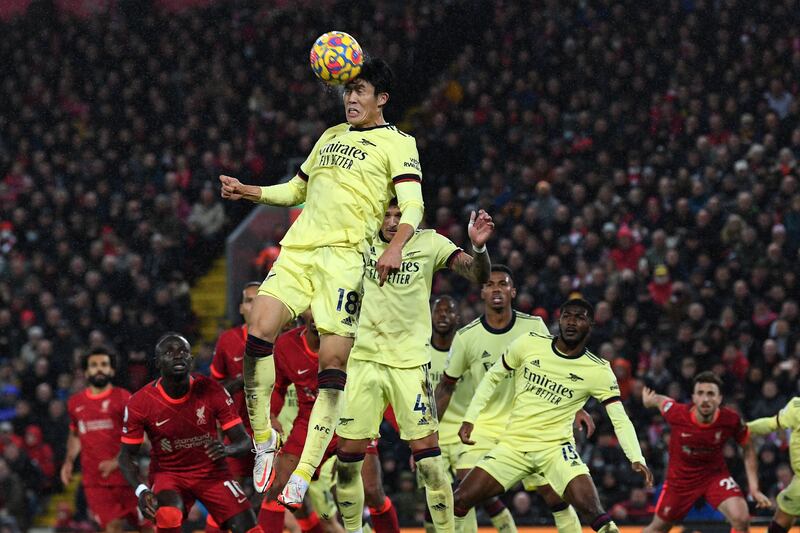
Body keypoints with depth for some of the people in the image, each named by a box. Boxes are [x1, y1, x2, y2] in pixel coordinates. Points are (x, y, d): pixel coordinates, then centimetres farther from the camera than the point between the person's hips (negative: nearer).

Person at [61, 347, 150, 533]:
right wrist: (69, 461, 10)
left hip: (125, 475, -2)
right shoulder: (75, 403, 10)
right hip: (95, 481, 2)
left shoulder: (123, 398, -4)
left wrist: (117, 461, -20)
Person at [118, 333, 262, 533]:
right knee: (168, 517, -34)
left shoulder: (210, 391, -14)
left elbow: (244, 441, -10)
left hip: (212, 471, 2)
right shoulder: (140, 403, -15)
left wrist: (226, 449, -35)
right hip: (168, 473, -2)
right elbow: (126, 455, -6)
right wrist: (141, 490, -25)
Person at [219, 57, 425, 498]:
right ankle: (263, 437, 0)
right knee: (259, 331, -16)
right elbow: (297, 190, 34)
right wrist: (247, 192, 18)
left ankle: (303, 473, -12)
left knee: (334, 361, -11)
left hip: (345, 257, -5)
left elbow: (413, 204, -6)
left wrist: (396, 246, -25)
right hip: (298, 249, 5)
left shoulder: (397, 143, 6)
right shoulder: (331, 137, 25)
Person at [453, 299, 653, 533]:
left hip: (556, 448, -2)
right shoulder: (529, 344, -3)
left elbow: (620, 419, -7)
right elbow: (493, 377, 9)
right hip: (513, 444, 2)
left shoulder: (598, 371, -6)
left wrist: (637, 459, -21)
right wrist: (470, 419, 4)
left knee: (590, 507, -25)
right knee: (460, 500, -7)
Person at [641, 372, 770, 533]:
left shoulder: (731, 420, -24)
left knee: (741, 519, -24)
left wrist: (754, 489, -10)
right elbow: (660, 400, -2)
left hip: (715, 473, 0)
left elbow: (748, 449, -6)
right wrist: (649, 400, 23)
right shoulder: (676, 414, -26)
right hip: (681, 476, 0)